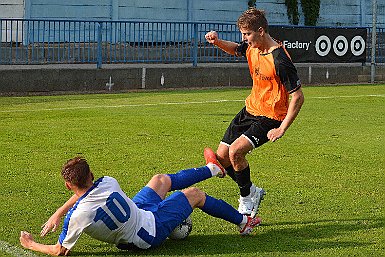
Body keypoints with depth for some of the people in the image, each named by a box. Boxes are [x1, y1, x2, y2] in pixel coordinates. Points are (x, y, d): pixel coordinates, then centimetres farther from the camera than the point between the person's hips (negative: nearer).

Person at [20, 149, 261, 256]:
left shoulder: (77, 216, -31)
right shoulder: (107, 184, -32)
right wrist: (59, 214, -4)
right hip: (151, 232, -4)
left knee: (162, 180, 24)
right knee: (194, 194, 19)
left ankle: (212, 169, 49)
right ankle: (243, 221, 43)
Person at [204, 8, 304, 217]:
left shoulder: (279, 60, -27)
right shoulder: (252, 48, -3)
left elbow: (298, 97, -24)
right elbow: (235, 49, 22)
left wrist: (282, 129, -25)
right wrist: (217, 42, 0)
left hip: (270, 118, -8)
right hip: (250, 109, 9)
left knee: (236, 151, -25)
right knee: (222, 155, 6)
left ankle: (247, 200, -2)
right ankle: (252, 192, 26)